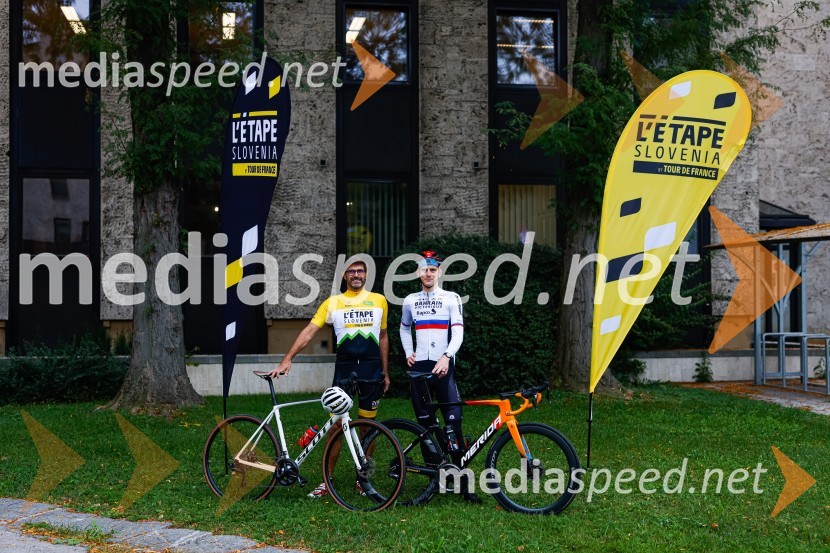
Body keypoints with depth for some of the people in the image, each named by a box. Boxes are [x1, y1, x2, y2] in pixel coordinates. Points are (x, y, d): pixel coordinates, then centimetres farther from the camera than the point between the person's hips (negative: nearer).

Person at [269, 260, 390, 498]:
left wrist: (385, 372, 14)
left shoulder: (379, 300, 7)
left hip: (371, 368, 1)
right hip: (344, 368, -1)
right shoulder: (332, 302, 2)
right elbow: (309, 331, -4)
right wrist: (287, 360, -13)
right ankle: (327, 481, 9)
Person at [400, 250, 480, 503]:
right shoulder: (410, 300, 13)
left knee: (454, 423, -9)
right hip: (419, 366, 3)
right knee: (426, 424, 6)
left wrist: (446, 357, -21)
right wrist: (408, 352, 13)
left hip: (443, 366, -3)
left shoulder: (451, 298, 2)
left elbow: (458, 332, -7)